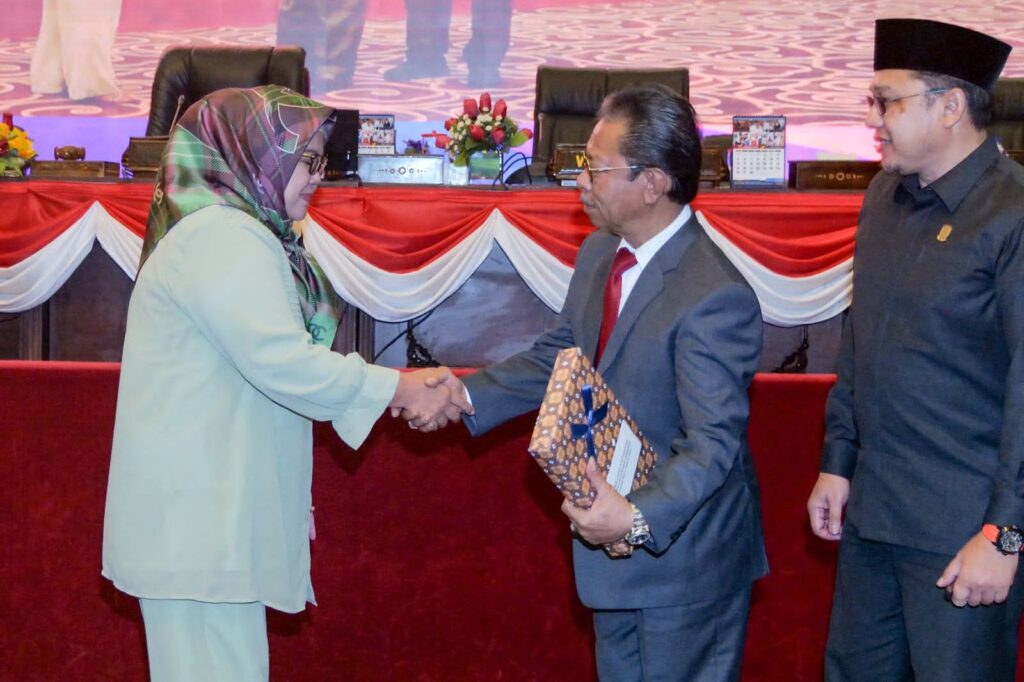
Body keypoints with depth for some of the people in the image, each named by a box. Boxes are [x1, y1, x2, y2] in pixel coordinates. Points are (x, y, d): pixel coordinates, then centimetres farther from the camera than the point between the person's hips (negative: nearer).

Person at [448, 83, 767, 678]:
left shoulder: (714, 299, -27)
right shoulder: (599, 253, 2)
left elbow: (714, 443, -29)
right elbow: (559, 359, 12)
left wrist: (640, 517, -42)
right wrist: (465, 396, 1)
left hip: (684, 557, -9)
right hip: (615, 541, 9)